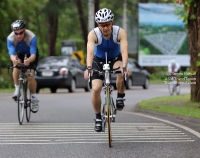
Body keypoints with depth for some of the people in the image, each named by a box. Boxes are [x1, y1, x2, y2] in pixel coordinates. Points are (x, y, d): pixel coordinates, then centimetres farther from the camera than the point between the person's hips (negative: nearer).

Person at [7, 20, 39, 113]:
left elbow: (33, 55, -42)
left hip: (31, 55, -2)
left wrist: (29, 60, -65)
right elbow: (12, 54, -39)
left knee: (30, 76, -19)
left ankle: (34, 97, 3)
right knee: (16, 66, -32)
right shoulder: (10, 38, -31)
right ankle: (17, 89, -17)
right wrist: (14, 59, -64)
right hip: (19, 54, 2)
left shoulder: (32, 37, -37)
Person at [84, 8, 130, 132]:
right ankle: (98, 118, 3)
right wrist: (89, 68, -57)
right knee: (96, 89, -16)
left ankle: (120, 97, -11)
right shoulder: (93, 34, -27)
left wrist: (124, 66, -57)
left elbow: (124, 50, -39)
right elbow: (90, 52, -40)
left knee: (121, 72, -36)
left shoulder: (120, 32, -27)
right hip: (99, 60, 0)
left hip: (115, 59, 0)